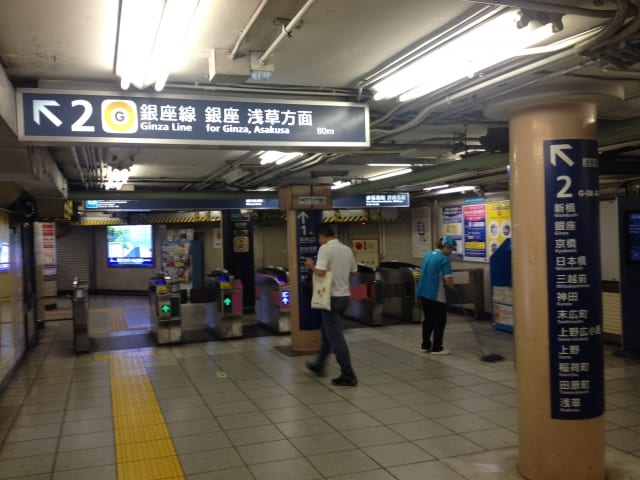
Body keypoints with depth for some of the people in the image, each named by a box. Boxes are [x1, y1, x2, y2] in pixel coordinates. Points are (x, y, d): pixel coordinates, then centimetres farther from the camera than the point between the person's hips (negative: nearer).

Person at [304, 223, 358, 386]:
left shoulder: (325, 248, -15)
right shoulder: (347, 249, 7)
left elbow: (320, 272, -25)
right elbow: (353, 271, 14)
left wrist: (311, 265, -6)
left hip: (332, 297, -8)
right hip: (345, 296, 8)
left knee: (336, 337, -2)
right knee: (327, 331, 21)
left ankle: (348, 375, -1)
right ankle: (319, 365, 33)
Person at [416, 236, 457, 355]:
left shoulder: (428, 255, 10)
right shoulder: (444, 259, -14)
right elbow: (448, 280, -18)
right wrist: (453, 288, -1)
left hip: (424, 291, 8)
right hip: (436, 294, -8)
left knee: (428, 319, 16)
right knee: (440, 321, 2)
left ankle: (426, 345, 21)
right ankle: (437, 348, 6)